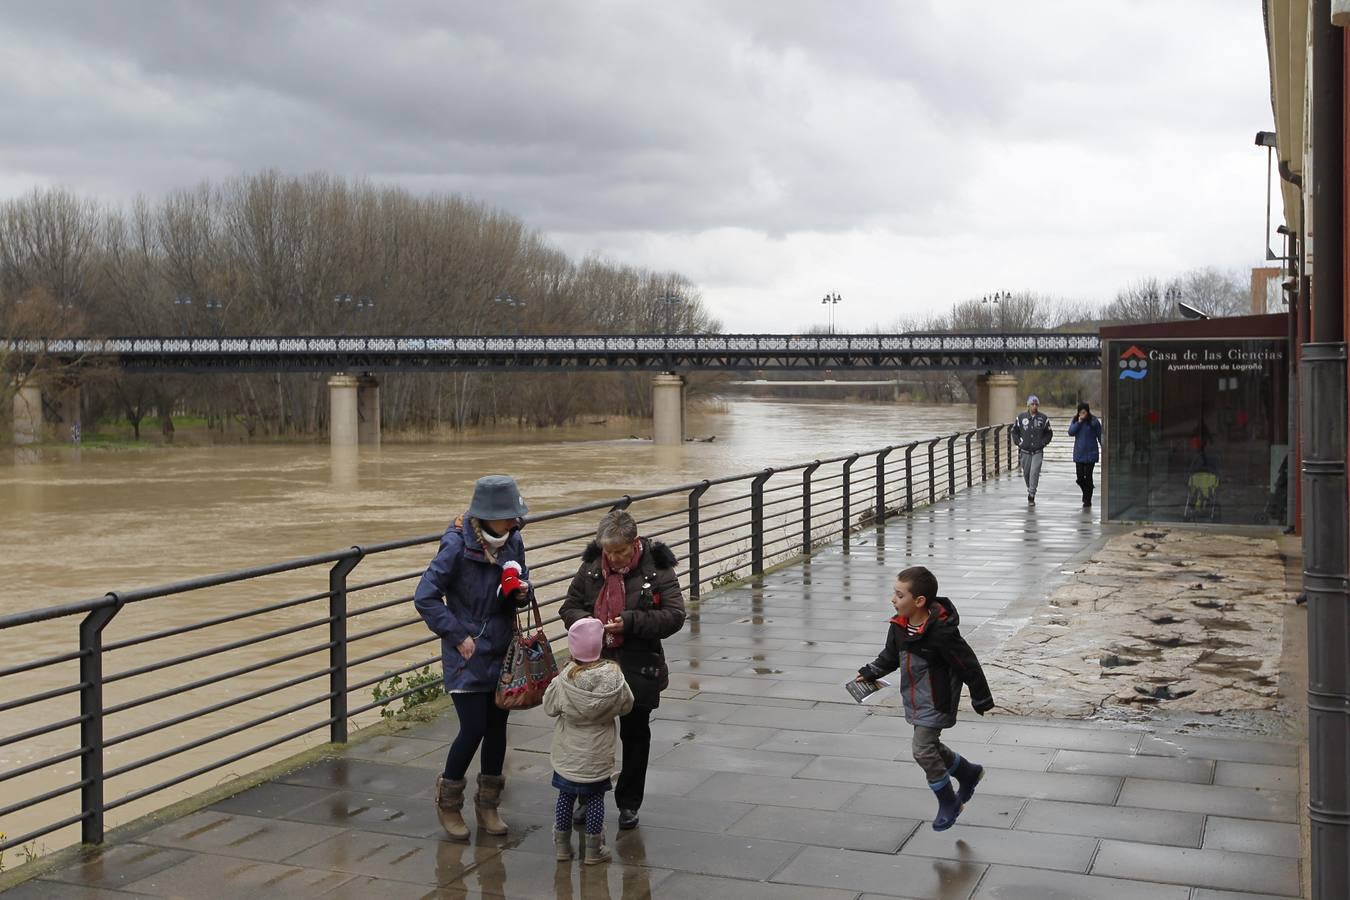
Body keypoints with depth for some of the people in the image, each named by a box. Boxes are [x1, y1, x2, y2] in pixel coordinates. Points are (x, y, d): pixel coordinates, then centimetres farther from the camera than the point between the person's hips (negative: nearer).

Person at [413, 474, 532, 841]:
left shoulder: (512, 540, -1)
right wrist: (458, 636, -16)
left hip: (502, 652, 6)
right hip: (468, 655, -5)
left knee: (497, 727, 11)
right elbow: (425, 597, -16)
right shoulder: (457, 545, -18)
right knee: (473, 729, -5)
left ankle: (487, 804, 28)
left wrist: (523, 591, -9)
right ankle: (448, 803, 18)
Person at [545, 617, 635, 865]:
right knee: (595, 799, 11)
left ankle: (561, 845, 25)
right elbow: (626, 705, -2)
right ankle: (593, 850, 17)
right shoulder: (613, 676, -16)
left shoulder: (564, 679, -16)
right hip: (598, 758, 0)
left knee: (565, 797, 14)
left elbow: (549, 706, -3)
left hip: (568, 755, 0)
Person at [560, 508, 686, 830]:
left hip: (639, 667, -2)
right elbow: (570, 606, 8)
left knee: (635, 734, 11)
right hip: (595, 662, 2)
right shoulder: (591, 565, -1)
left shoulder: (656, 567, -11)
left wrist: (630, 621, -23)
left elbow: (675, 616, -14)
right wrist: (584, 621, -15)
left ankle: (629, 803, 26)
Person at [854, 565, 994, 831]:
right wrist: (870, 673, 7)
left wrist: (982, 700, -9)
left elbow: (968, 665, -18)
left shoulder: (941, 633, -28)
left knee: (923, 750, -8)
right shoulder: (899, 625, -4)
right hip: (915, 699, 8)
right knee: (930, 745, 18)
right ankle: (969, 772, 43)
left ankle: (949, 803, 13)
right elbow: (891, 656, 16)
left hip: (936, 701, -8)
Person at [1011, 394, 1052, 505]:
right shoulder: (1021, 417, 2)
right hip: (1025, 451, 2)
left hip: (1038, 451, -2)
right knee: (1026, 473, 9)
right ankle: (1030, 489, 34)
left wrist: (1043, 443, -2)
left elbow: (1049, 433, 10)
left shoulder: (1044, 418, 1)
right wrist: (1018, 442, 0)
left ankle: (1031, 496, -10)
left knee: (1034, 473, -13)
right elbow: (1014, 431, 11)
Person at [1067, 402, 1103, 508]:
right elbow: (1071, 432, -6)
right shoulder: (1075, 420, 5)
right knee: (1080, 477, 3)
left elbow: (1100, 436, -2)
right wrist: (1079, 422, -15)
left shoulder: (1094, 421, -5)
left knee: (1088, 476, -2)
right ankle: (1086, 493, 29)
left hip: (1090, 454, -3)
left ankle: (1088, 500, 8)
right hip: (1079, 454, 3)